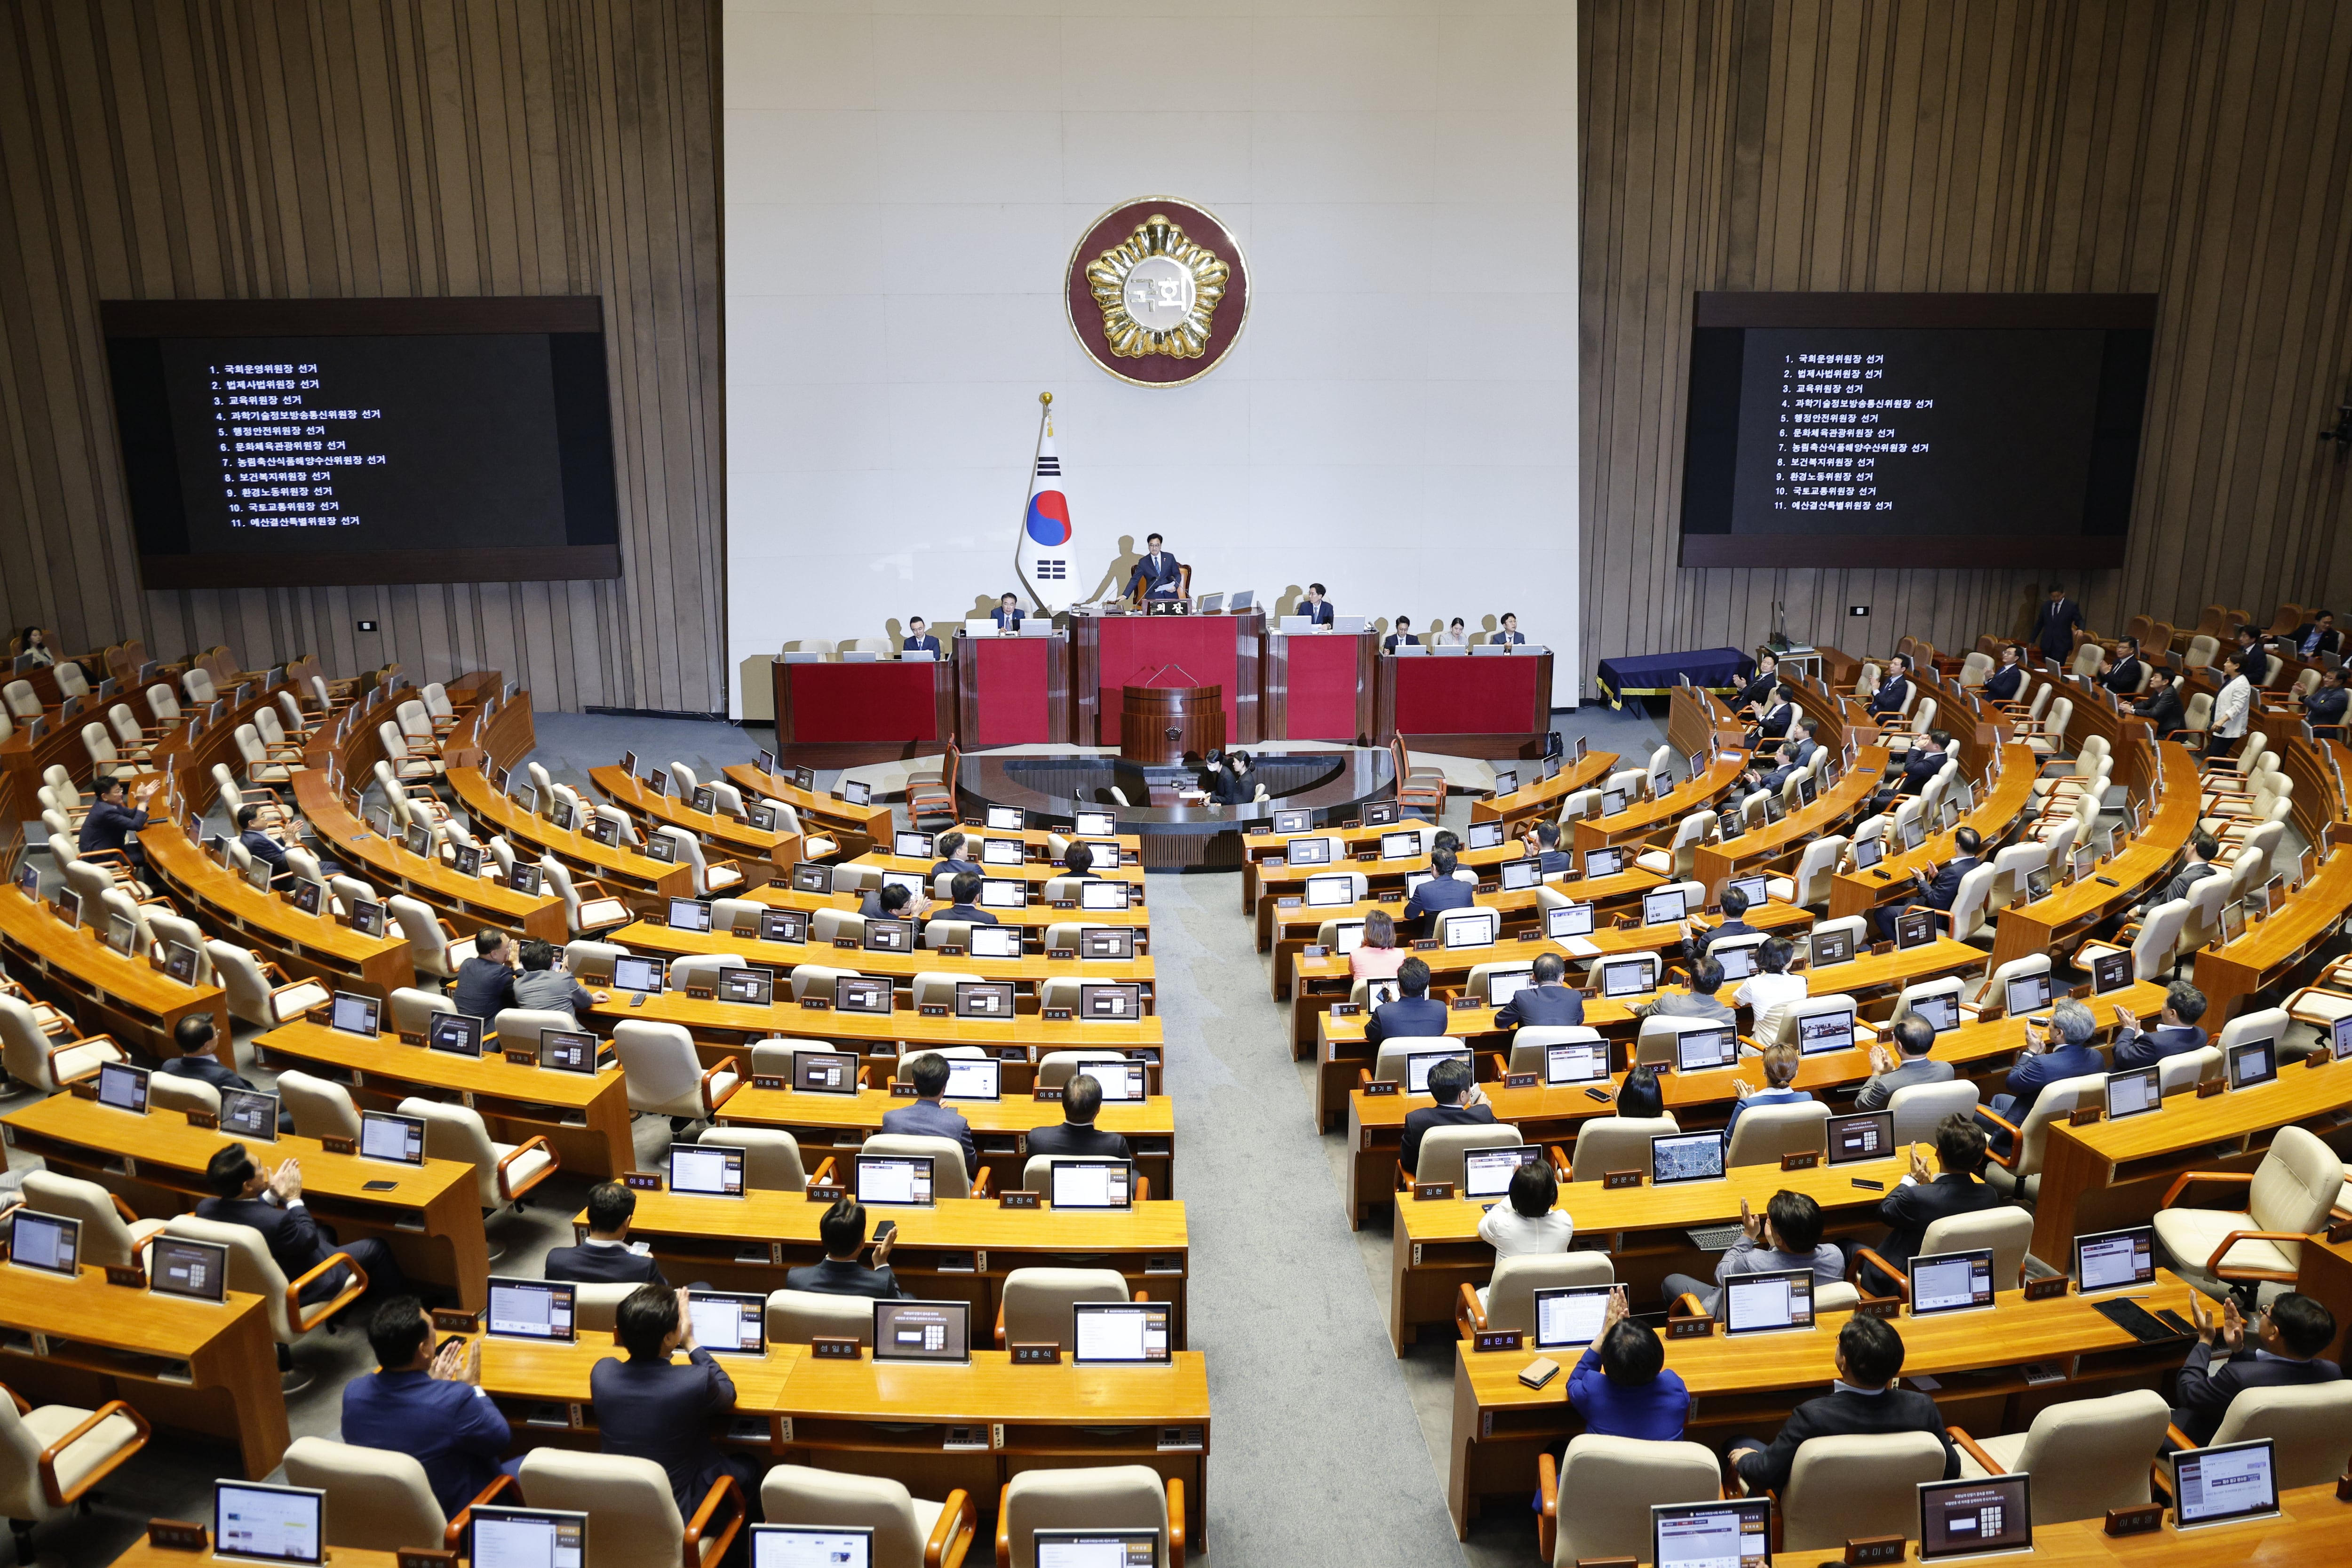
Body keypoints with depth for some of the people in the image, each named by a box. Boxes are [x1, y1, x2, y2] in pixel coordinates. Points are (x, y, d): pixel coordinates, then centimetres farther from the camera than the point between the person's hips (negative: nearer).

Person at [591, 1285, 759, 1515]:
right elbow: (728, 1393, -5)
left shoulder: (601, 1372, -18)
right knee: (747, 1470, 25)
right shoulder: (696, 1382, -29)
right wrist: (690, 1343, -1)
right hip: (680, 1509, -4)